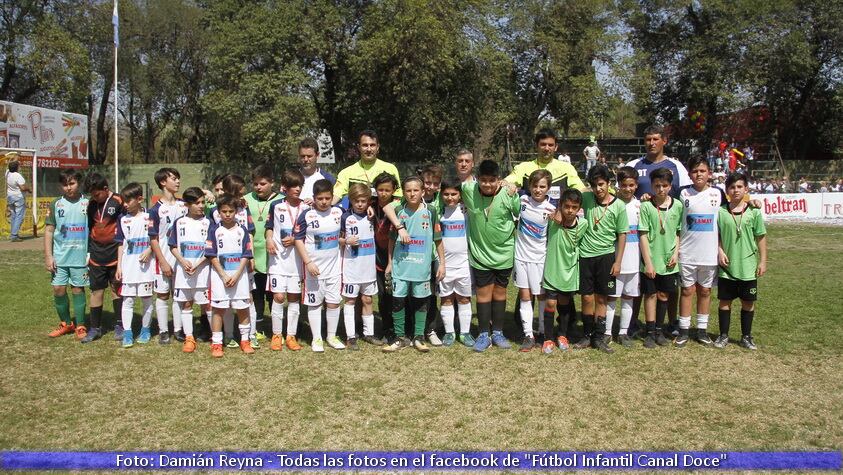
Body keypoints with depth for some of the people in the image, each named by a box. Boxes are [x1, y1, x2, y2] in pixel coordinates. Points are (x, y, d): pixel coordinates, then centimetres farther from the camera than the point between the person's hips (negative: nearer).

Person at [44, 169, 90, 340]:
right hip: (59, 256, 2)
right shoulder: (56, 204, 3)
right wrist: (48, 256, -3)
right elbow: (49, 230, 3)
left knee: (78, 289, 4)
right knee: (58, 289, 3)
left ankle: (80, 327, 12)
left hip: (80, 256, -2)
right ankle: (65, 323, 22)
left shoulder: (87, 203, 1)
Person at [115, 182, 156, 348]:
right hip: (128, 266, 2)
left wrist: (149, 251, -16)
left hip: (145, 266, -2)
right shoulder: (123, 219, 6)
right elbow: (121, 244, 9)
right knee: (127, 300, 1)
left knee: (146, 299, 7)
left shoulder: (149, 217, -2)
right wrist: (119, 266, 5)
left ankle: (145, 330, 20)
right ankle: (127, 333, 4)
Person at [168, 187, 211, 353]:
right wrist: (183, 261, -10)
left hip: (203, 270, -2)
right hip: (183, 270, 2)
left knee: (208, 304, 0)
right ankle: (189, 338, 15)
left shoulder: (207, 223, -1)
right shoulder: (179, 222, 4)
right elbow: (173, 246, 7)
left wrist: (197, 265, -13)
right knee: (185, 304, 7)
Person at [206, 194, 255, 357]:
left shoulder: (242, 230, 3)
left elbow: (246, 255, 0)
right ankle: (216, 343, 9)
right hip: (220, 275, -1)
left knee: (243, 308, 7)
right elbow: (212, 256, -3)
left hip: (239, 275, 1)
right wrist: (224, 276, -11)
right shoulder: (214, 230, 0)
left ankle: (244, 341, 20)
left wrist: (236, 276, -10)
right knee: (218, 309, 2)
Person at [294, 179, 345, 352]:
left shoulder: (338, 213, 0)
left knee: (334, 302, 8)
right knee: (314, 303, 6)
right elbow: (299, 240, -9)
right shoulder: (306, 216, -10)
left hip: (334, 267, 3)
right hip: (314, 268, -3)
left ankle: (332, 336, 22)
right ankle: (316, 338, 16)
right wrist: (308, 263, -14)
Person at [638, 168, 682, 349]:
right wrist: (648, 262, -11)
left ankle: (659, 330, 22)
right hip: (651, 260, -2)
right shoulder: (646, 206, -7)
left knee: (663, 295, 10)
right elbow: (643, 235, -8)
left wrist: (676, 253, -4)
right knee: (651, 294, 4)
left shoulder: (677, 206, 1)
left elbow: (679, 232, 8)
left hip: (669, 260, 3)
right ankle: (650, 332, 11)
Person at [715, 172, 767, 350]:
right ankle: (724, 335, 20)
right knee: (725, 301, 7)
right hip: (727, 267, 0)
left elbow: (761, 238, 2)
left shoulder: (754, 212, -2)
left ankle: (746, 336, 23)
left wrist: (762, 261, 0)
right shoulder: (721, 212, -1)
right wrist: (720, 252, -9)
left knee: (748, 302, 9)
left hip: (748, 267, 0)